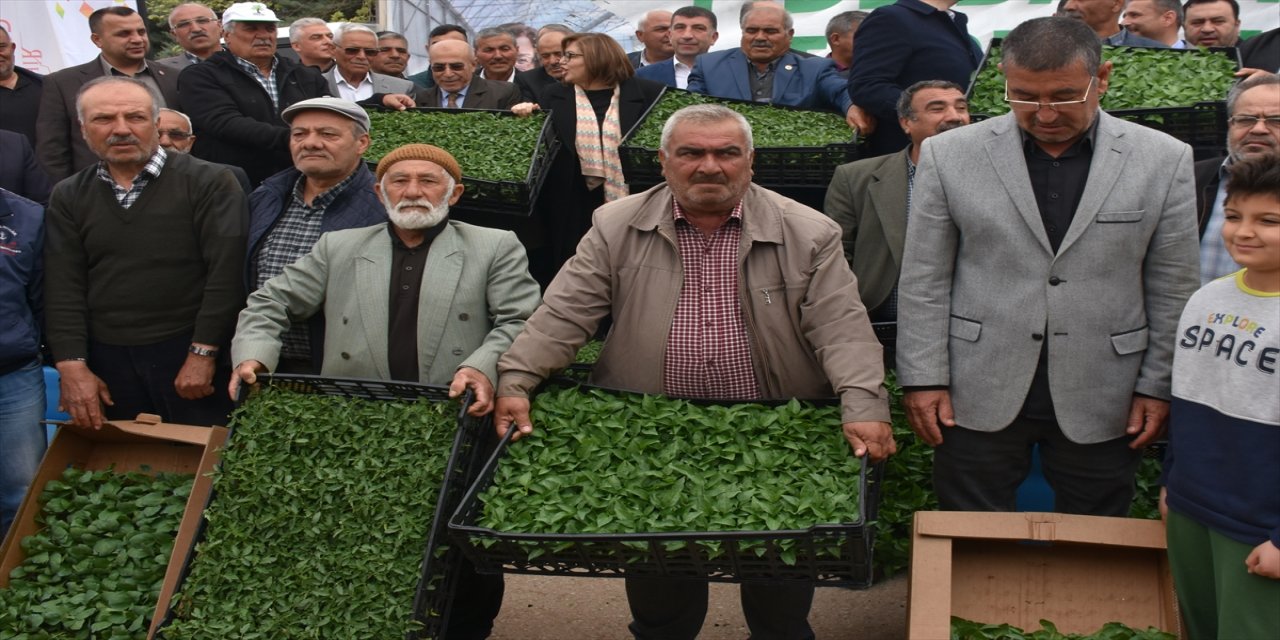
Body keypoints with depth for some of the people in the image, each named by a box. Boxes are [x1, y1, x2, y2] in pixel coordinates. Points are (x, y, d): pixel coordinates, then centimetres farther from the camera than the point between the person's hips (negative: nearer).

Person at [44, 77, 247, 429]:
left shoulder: (209, 183, -4)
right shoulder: (68, 197, 9)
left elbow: (226, 273, -10)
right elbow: (63, 289, 4)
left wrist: (203, 353, -14)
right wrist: (72, 366, -6)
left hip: (193, 353, -3)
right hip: (108, 362, 4)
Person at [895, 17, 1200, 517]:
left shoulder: (1165, 161, 0)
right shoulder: (950, 155, -2)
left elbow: (1171, 289, 4)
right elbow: (923, 281, 0)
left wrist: (1157, 386, 3)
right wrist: (924, 379, -3)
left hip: (1103, 401, 1)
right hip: (979, 398, 0)